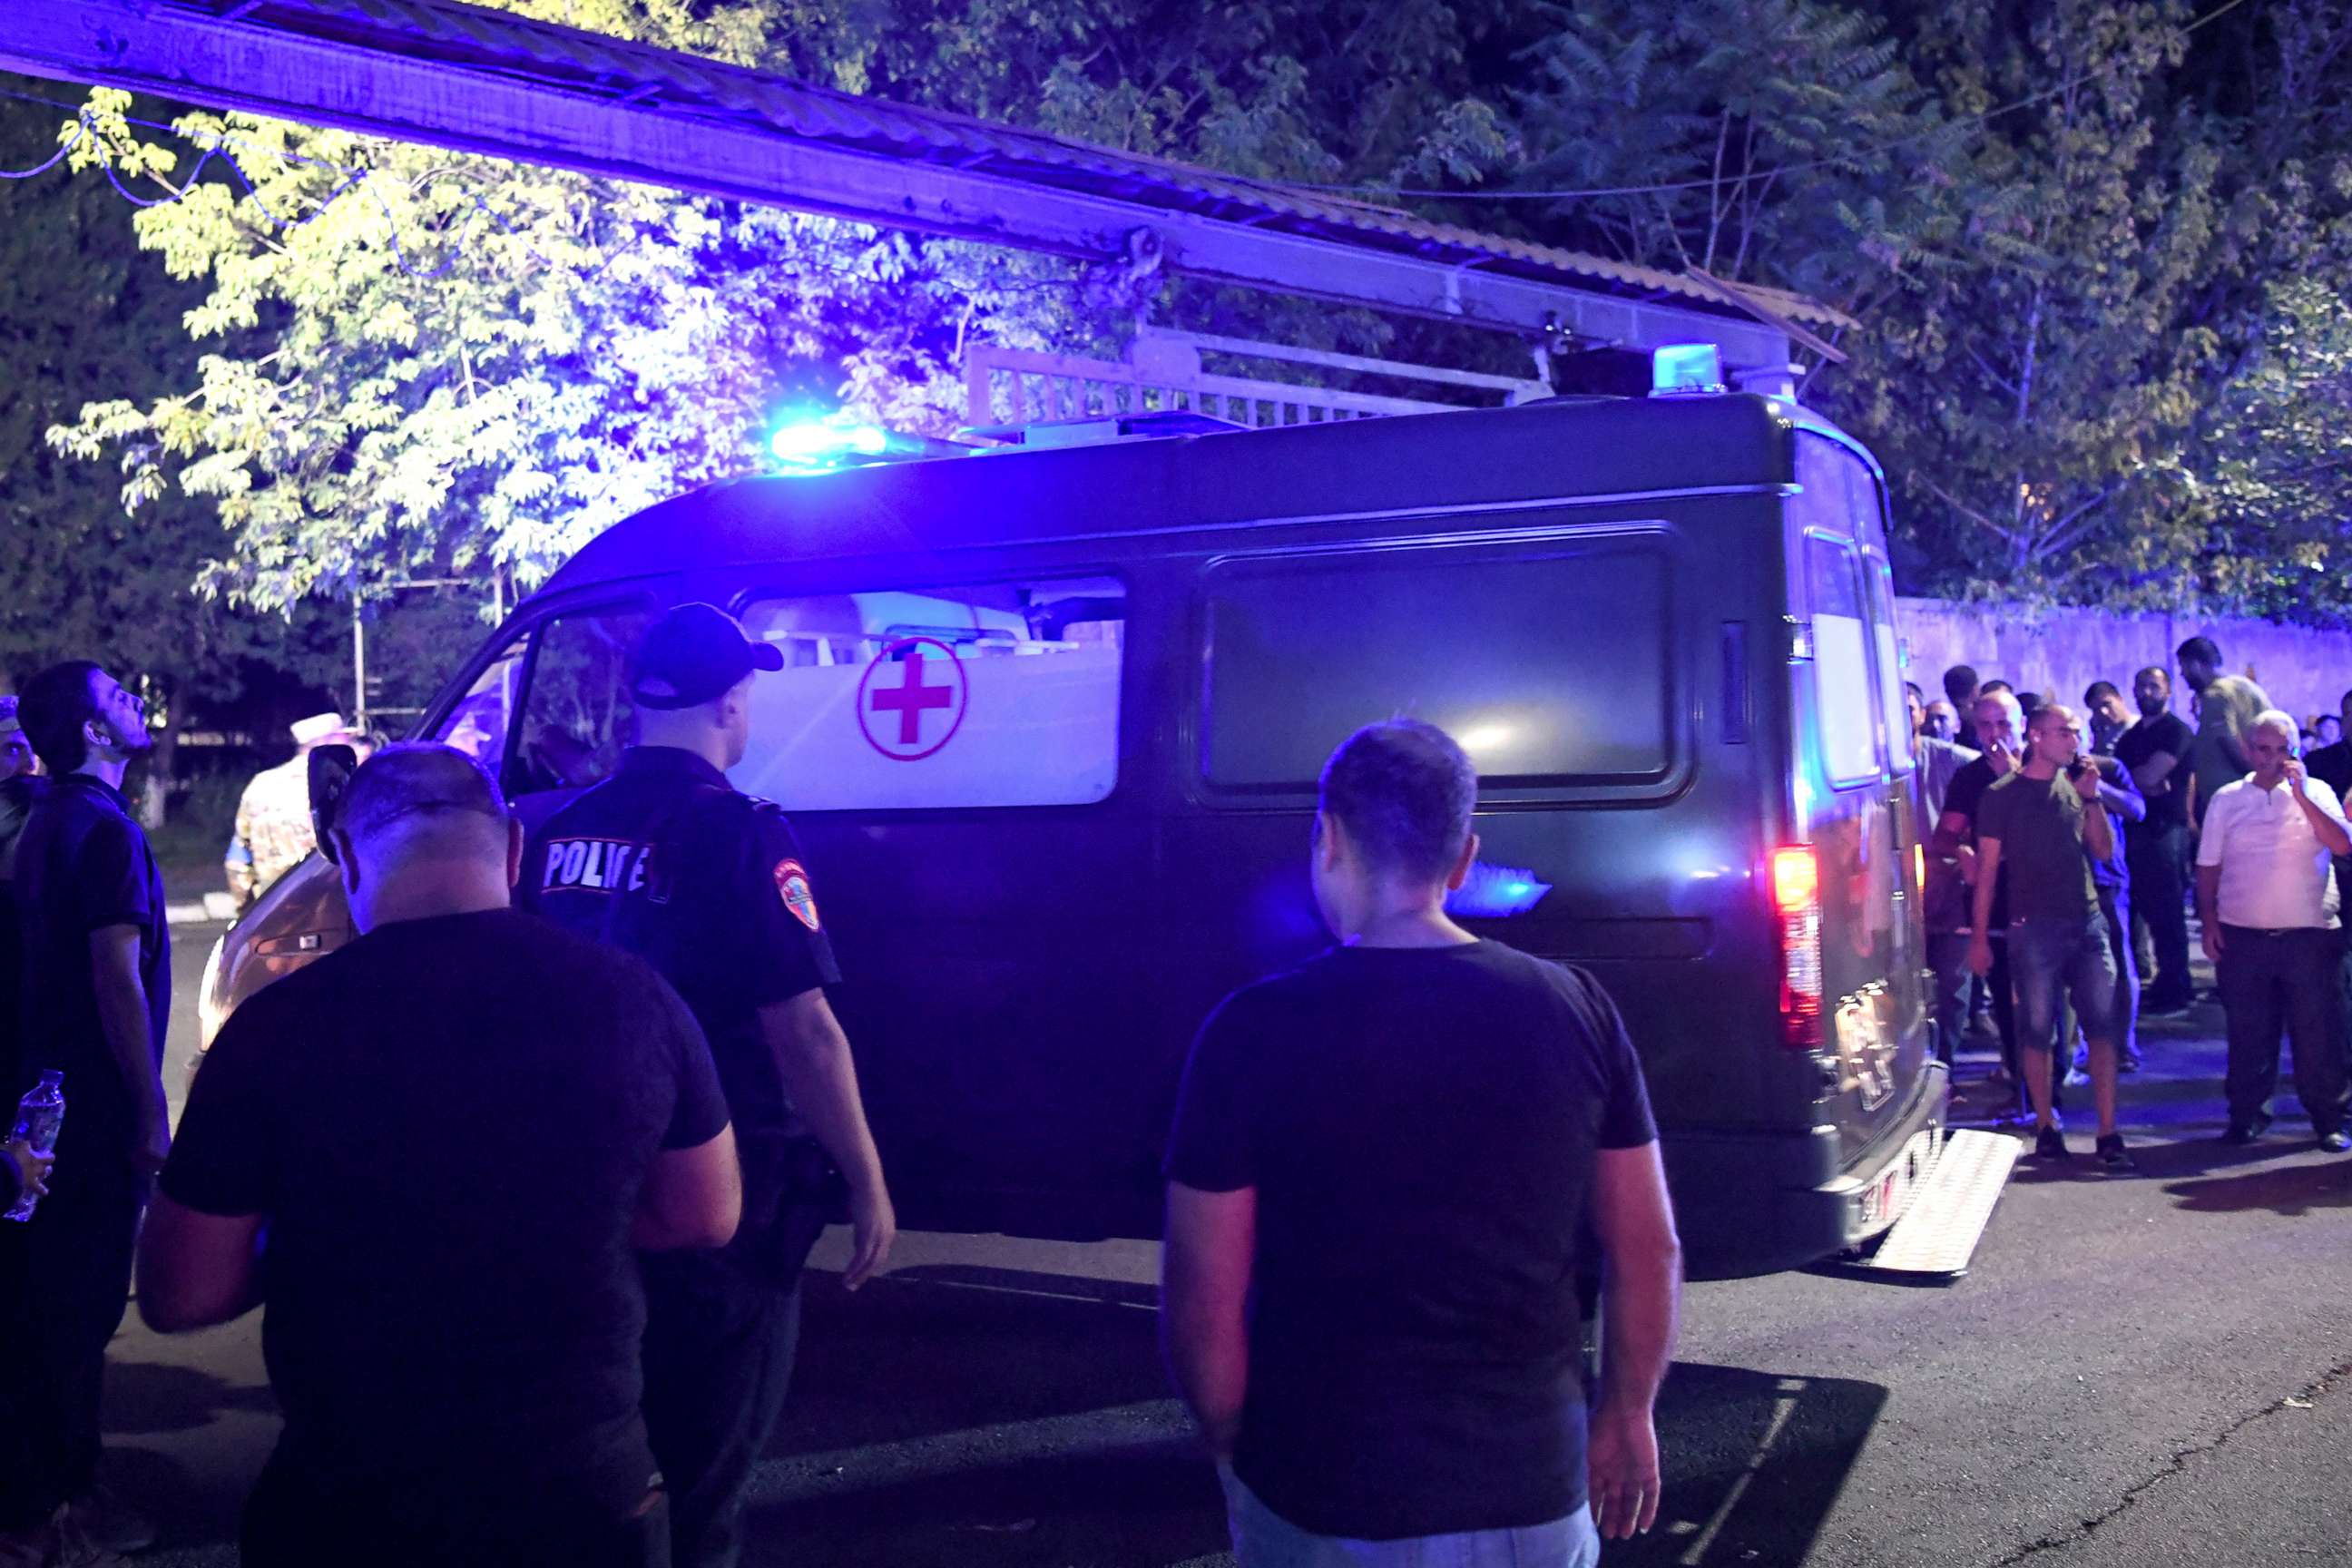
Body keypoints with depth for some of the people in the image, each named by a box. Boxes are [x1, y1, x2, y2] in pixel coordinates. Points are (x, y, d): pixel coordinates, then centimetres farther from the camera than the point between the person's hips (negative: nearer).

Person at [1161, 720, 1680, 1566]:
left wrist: (1233, 1446, 6)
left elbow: (1203, 1305, -11)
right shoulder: (1575, 1010, -6)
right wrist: (1626, 1414, 16)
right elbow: (1649, 1253, 1)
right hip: (1531, 1498, 2)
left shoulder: (1255, 1030, -14)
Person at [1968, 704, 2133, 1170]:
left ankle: (2108, 1135, 1)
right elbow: (1987, 868, -1)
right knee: (2037, 1030, 1)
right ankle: (2046, 1128, 13)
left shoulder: (2076, 786, 11)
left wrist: (2092, 798, -3)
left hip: (2087, 921, 4)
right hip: (2034, 927, -4)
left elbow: (2105, 852, 9)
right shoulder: (2002, 795, -1)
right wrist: (1979, 936, -4)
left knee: (2101, 1026, -1)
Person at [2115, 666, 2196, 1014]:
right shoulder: (2131, 736, 19)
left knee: (2167, 913, -6)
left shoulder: (2177, 731, -5)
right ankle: (2165, 981, 17)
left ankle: (2175, 990, -1)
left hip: (2164, 829, -7)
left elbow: (2149, 776, -15)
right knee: (2149, 909, 9)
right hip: (2136, 829, 7)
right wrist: (2143, 785, -9)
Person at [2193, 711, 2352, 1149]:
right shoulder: (2227, 798, 7)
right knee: (2248, 1032, 7)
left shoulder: (2315, 792, 3)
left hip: (2308, 934, -1)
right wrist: (2209, 921, 1)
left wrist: (2301, 793, -17)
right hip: (2242, 936, 1)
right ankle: (2247, 1113, 19)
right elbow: (2208, 866, 9)